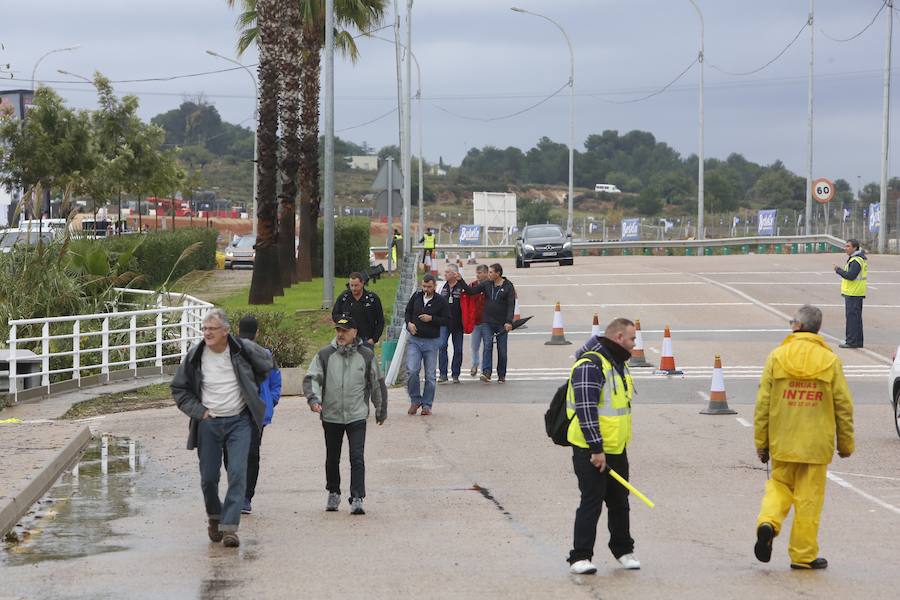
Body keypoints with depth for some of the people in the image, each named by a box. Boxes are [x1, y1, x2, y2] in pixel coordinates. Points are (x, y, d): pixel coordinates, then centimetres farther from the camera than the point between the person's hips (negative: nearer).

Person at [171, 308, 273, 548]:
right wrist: (198, 410, -3)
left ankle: (229, 527, -14)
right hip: (208, 423, 2)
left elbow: (266, 364, 16)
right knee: (208, 477, 5)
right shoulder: (195, 356, -4)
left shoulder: (243, 349, -7)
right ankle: (214, 517, 32)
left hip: (239, 421, -1)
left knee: (237, 473, -14)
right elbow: (179, 389, 8)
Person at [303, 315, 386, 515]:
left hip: (357, 417, -2)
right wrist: (314, 399, -22)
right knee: (332, 459, 14)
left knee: (357, 458, -12)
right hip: (331, 416, 2)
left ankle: (357, 499, -13)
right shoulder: (324, 355, 2)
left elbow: (376, 384, 12)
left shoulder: (366, 355, 3)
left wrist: (381, 411, 18)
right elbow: (312, 378, -4)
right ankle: (333, 493, 33)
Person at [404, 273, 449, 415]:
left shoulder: (441, 301, -4)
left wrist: (431, 319, -17)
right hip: (415, 340, 1)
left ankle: (427, 405, 14)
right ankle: (415, 400, 5)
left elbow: (447, 320, -4)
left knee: (430, 375, 4)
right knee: (411, 371, -12)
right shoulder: (416, 297, 4)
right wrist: (409, 323, -3)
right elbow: (408, 312, 16)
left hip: (432, 341, -1)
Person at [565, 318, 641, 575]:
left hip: (616, 448, 9)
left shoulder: (618, 363, 13)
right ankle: (580, 558, -2)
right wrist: (596, 449, -23)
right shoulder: (590, 365, -19)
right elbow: (586, 410, -23)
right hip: (591, 450, -9)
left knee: (619, 501, 16)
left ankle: (623, 550, 29)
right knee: (591, 502, -8)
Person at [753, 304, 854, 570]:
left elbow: (763, 403, -3)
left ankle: (768, 522, -8)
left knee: (779, 485, 19)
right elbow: (843, 405, -2)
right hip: (816, 444, -1)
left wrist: (761, 441, 5)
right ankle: (803, 555, 9)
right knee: (809, 498, 6)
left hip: (782, 441, 1)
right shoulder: (830, 361, -4)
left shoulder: (777, 356, -4)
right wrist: (846, 443, 9)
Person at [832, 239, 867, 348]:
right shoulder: (861, 258, 16)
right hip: (857, 293, 11)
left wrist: (838, 270, -15)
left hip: (853, 293, -11)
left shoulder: (856, 261, -18)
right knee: (856, 317, 14)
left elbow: (851, 276, -25)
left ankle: (852, 341, -10)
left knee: (852, 316, -9)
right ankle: (858, 341, 20)